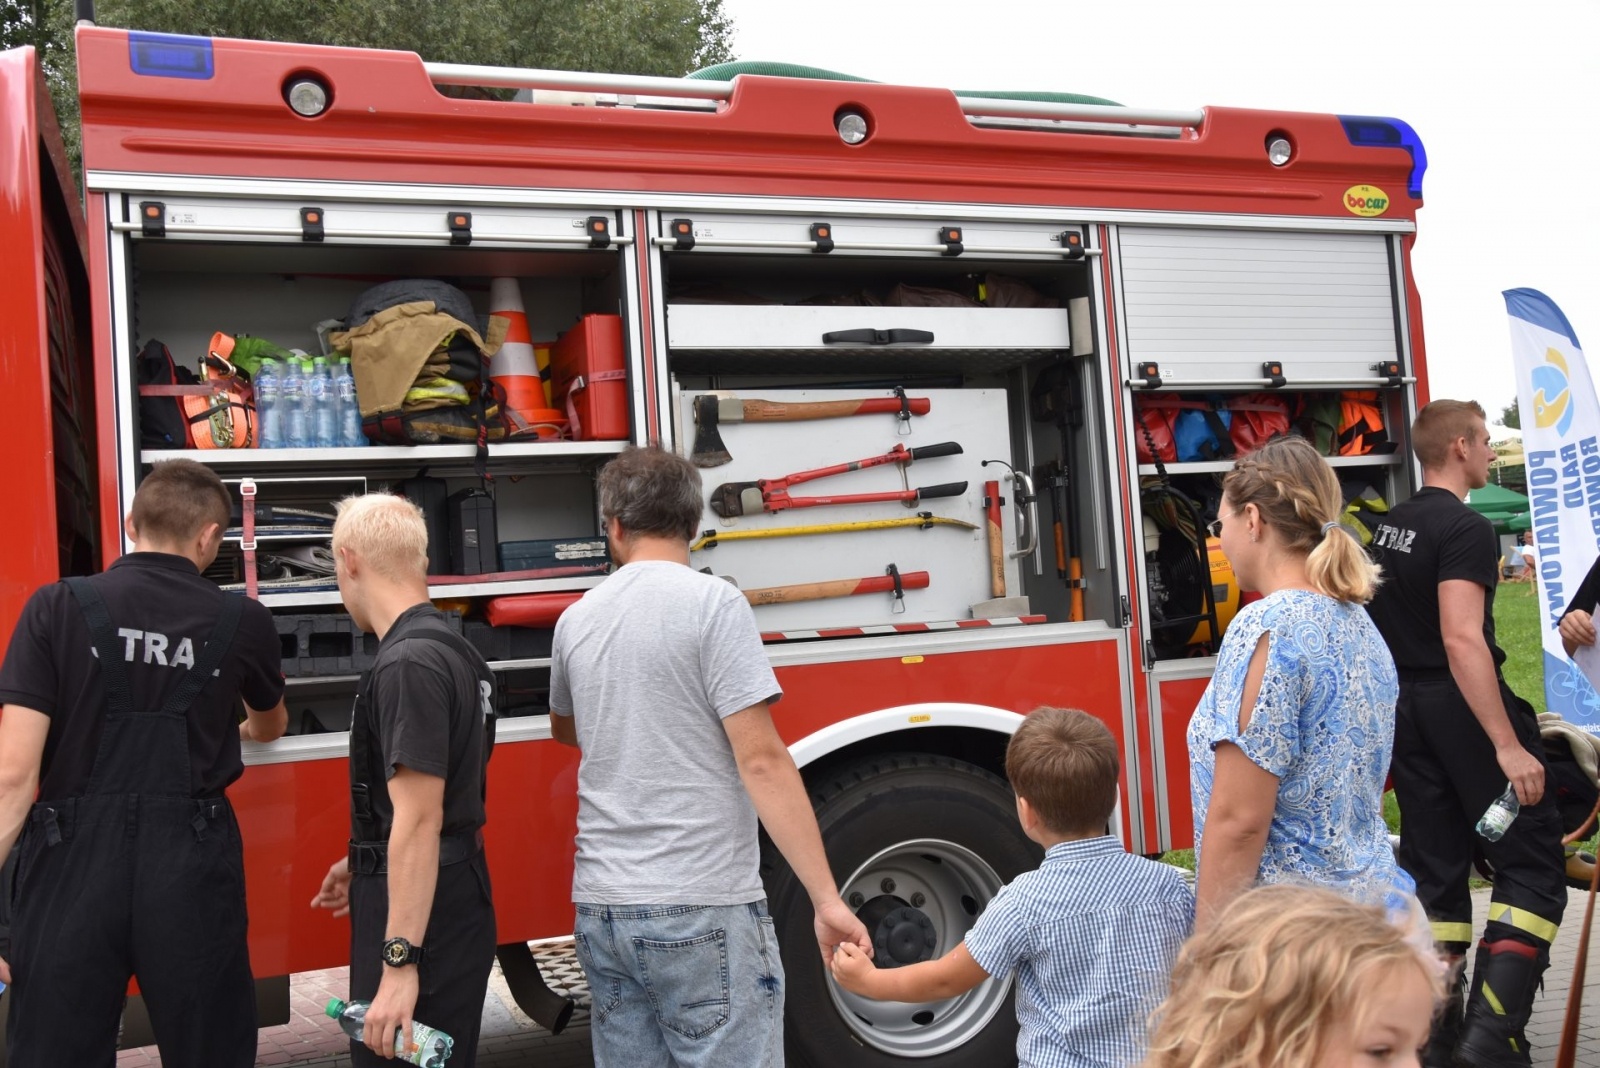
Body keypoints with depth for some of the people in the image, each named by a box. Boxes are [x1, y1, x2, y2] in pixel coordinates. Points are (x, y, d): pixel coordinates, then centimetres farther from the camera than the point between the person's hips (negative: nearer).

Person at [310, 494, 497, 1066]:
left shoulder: (407, 663, -20)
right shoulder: (453, 648, 12)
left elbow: (419, 820, -24)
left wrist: (400, 962, -24)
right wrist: (367, 865, 29)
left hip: (422, 915, -10)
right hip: (457, 897, 10)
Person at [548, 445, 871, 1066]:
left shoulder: (577, 618, 8)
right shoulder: (711, 602, -9)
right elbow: (761, 761, -16)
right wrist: (827, 900, -14)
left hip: (602, 908, 6)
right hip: (700, 911, -6)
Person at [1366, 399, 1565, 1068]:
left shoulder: (1388, 526, 11)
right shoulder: (1466, 529, -15)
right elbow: (1462, 640, -24)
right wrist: (1507, 745, -25)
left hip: (1404, 709, 8)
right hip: (1462, 708, -8)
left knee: (1434, 867, 12)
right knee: (1533, 864, -1)